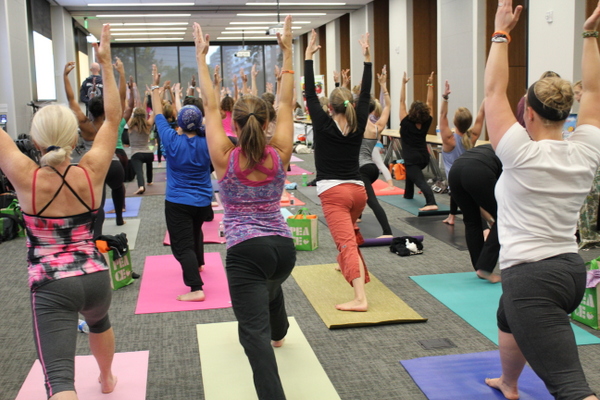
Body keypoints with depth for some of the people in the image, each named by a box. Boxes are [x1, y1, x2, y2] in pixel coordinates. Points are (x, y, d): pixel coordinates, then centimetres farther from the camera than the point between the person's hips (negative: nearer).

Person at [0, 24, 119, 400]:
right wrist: (106, 63, 5)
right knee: (99, 321, 38)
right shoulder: (92, 172, -7)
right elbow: (113, 117, 2)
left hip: (51, 288, -4)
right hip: (96, 278, 4)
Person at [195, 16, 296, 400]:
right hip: (284, 246, 5)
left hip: (246, 251, -5)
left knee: (254, 332, -12)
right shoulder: (280, 154, -3)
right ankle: (278, 332, 68)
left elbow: (211, 107, -1)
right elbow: (287, 104, 5)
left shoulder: (225, 157, -9)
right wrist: (288, 52, 10)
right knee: (271, 285, 39)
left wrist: (201, 57, 6)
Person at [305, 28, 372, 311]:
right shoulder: (358, 125, 5)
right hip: (358, 190, 5)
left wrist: (308, 56, 2)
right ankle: (346, 265, 55)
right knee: (348, 232, 34)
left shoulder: (323, 125, -4)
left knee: (347, 242, -16)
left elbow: (310, 94, -2)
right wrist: (367, 57, 16)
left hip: (333, 192, -5)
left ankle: (360, 298, -27)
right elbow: (365, 95, 13)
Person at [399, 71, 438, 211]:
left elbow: (402, 102, -8)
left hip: (412, 158, -6)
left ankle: (431, 203, -40)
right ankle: (408, 194, 46)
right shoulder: (426, 123, 0)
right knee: (409, 169, 35)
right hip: (424, 157, 6)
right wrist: (430, 85, 5)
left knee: (420, 181, -18)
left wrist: (403, 83, -6)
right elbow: (430, 103, 6)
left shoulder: (406, 123, -10)